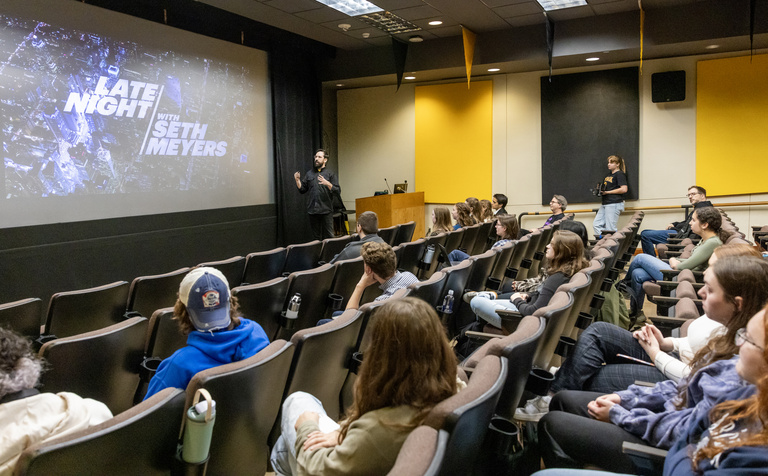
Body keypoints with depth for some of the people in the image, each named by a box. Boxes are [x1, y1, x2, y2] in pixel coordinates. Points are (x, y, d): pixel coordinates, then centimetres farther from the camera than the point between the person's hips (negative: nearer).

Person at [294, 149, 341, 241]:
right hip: (312, 211, 3)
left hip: (326, 210, -3)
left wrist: (327, 183, -21)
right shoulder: (309, 174, 14)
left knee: (329, 236, -5)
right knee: (315, 237, 9)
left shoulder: (330, 174, 3)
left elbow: (338, 191, -6)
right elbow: (302, 190, 14)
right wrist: (297, 180, -2)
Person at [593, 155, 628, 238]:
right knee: (596, 225, 3)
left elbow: (624, 189, -16)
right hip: (605, 204, 9)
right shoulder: (609, 175, 21)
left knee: (610, 229, -9)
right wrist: (600, 191, 9)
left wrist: (607, 192, -14)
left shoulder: (620, 174, -5)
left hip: (614, 204, -9)